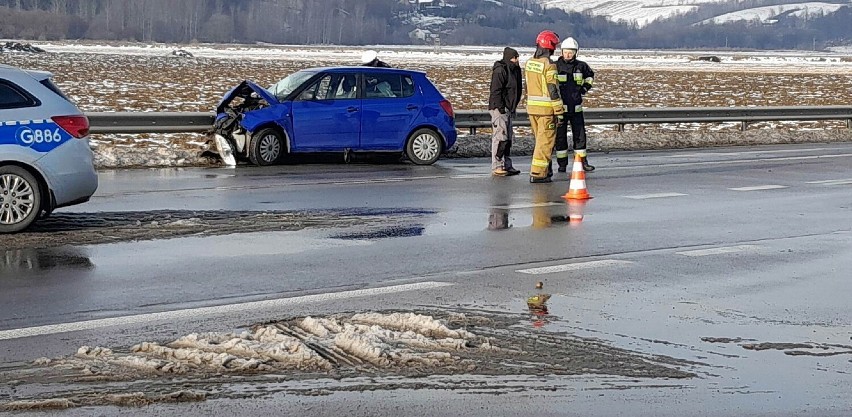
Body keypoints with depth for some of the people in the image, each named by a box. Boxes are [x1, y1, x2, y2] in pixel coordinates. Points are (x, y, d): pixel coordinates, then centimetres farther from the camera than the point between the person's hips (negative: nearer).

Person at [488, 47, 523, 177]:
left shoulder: (515, 70, 15)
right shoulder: (500, 70, -14)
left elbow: (517, 90, 22)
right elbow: (495, 91, -19)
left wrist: (514, 107, 17)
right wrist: (500, 107, -21)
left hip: (508, 110, 10)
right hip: (499, 109, -10)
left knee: (508, 138, 12)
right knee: (500, 137, -11)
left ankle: (506, 165, 18)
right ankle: (496, 167, -10)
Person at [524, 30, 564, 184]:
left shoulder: (529, 63, 7)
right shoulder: (549, 65, -16)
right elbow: (553, 90, -16)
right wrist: (559, 112, -12)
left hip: (531, 107, 7)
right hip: (546, 108, -7)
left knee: (541, 139, 18)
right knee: (545, 141, -2)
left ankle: (546, 170, 26)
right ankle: (537, 173, -4)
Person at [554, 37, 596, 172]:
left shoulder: (581, 66, 2)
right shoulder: (555, 66, -8)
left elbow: (590, 75, 24)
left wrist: (586, 87, 11)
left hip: (576, 108, 2)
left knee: (580, 135, 5)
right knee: (560, 136, 4)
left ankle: (582, 162, 13)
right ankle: (562, 164, 11)